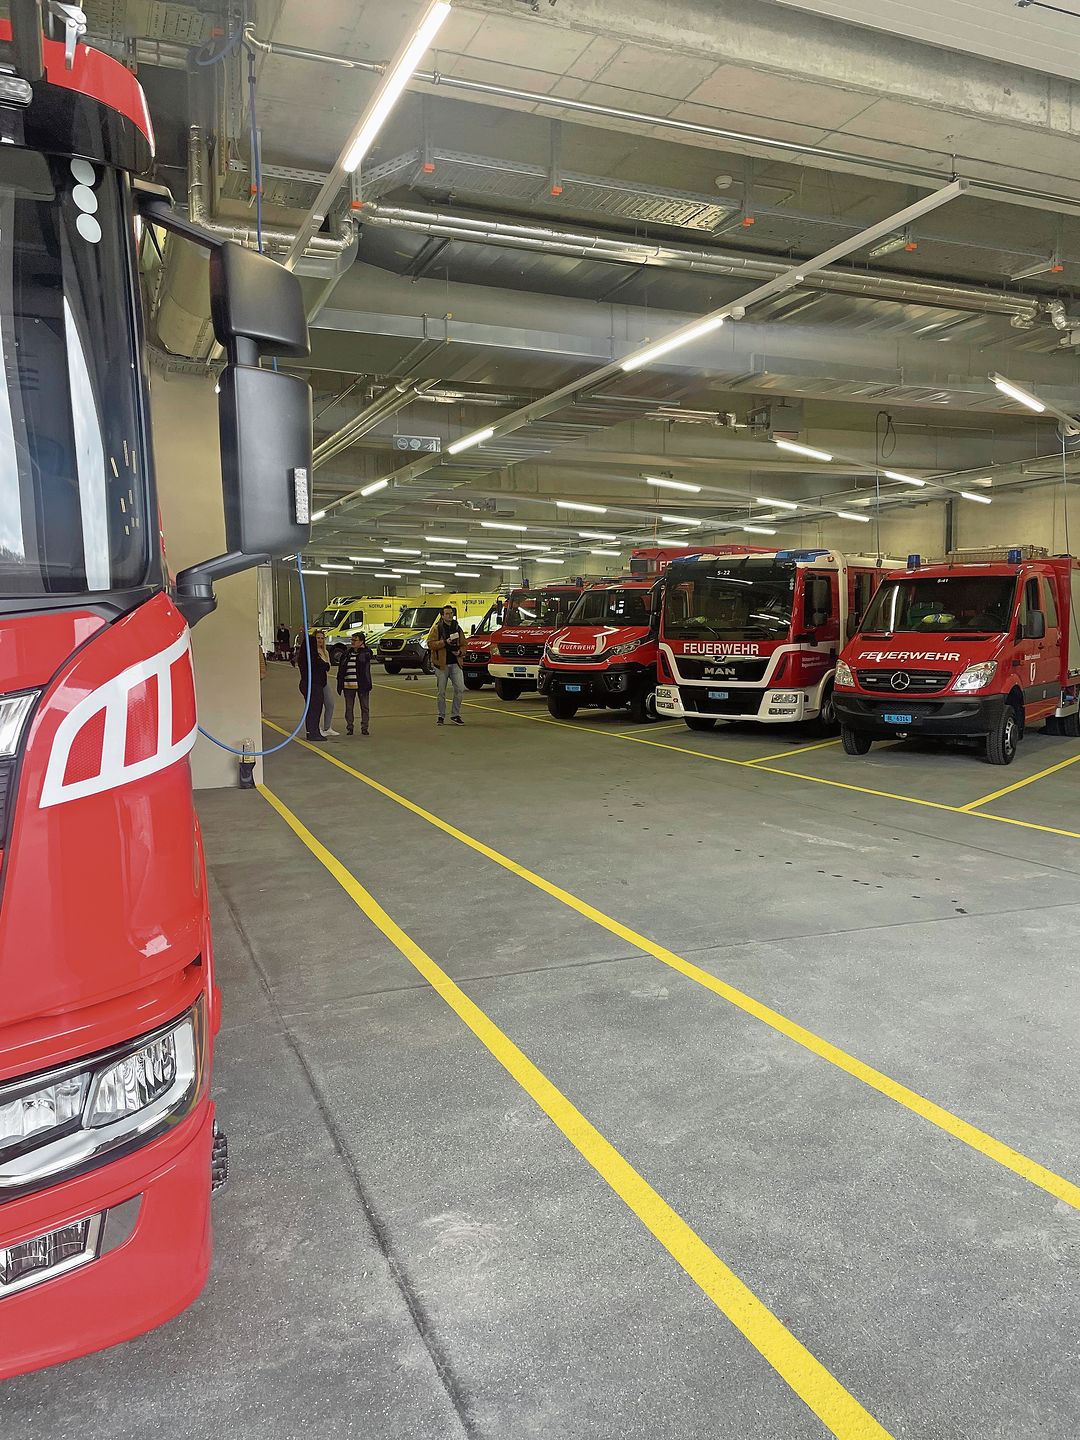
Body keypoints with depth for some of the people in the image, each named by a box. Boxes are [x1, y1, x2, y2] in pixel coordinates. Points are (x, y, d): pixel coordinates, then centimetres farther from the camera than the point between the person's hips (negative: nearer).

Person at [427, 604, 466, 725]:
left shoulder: (458, 628, 13)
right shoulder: (436, 629, 0)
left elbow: (463, 644, 17)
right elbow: (430, 644, -10)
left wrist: (460, 651, -4)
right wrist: (445, 642, -19)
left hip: (456, 663, 3)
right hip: (442, 664, -3)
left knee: (460, 688, -6)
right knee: (442, 692, 4)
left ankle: (455, 714, 6)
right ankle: (441, 716, 15)